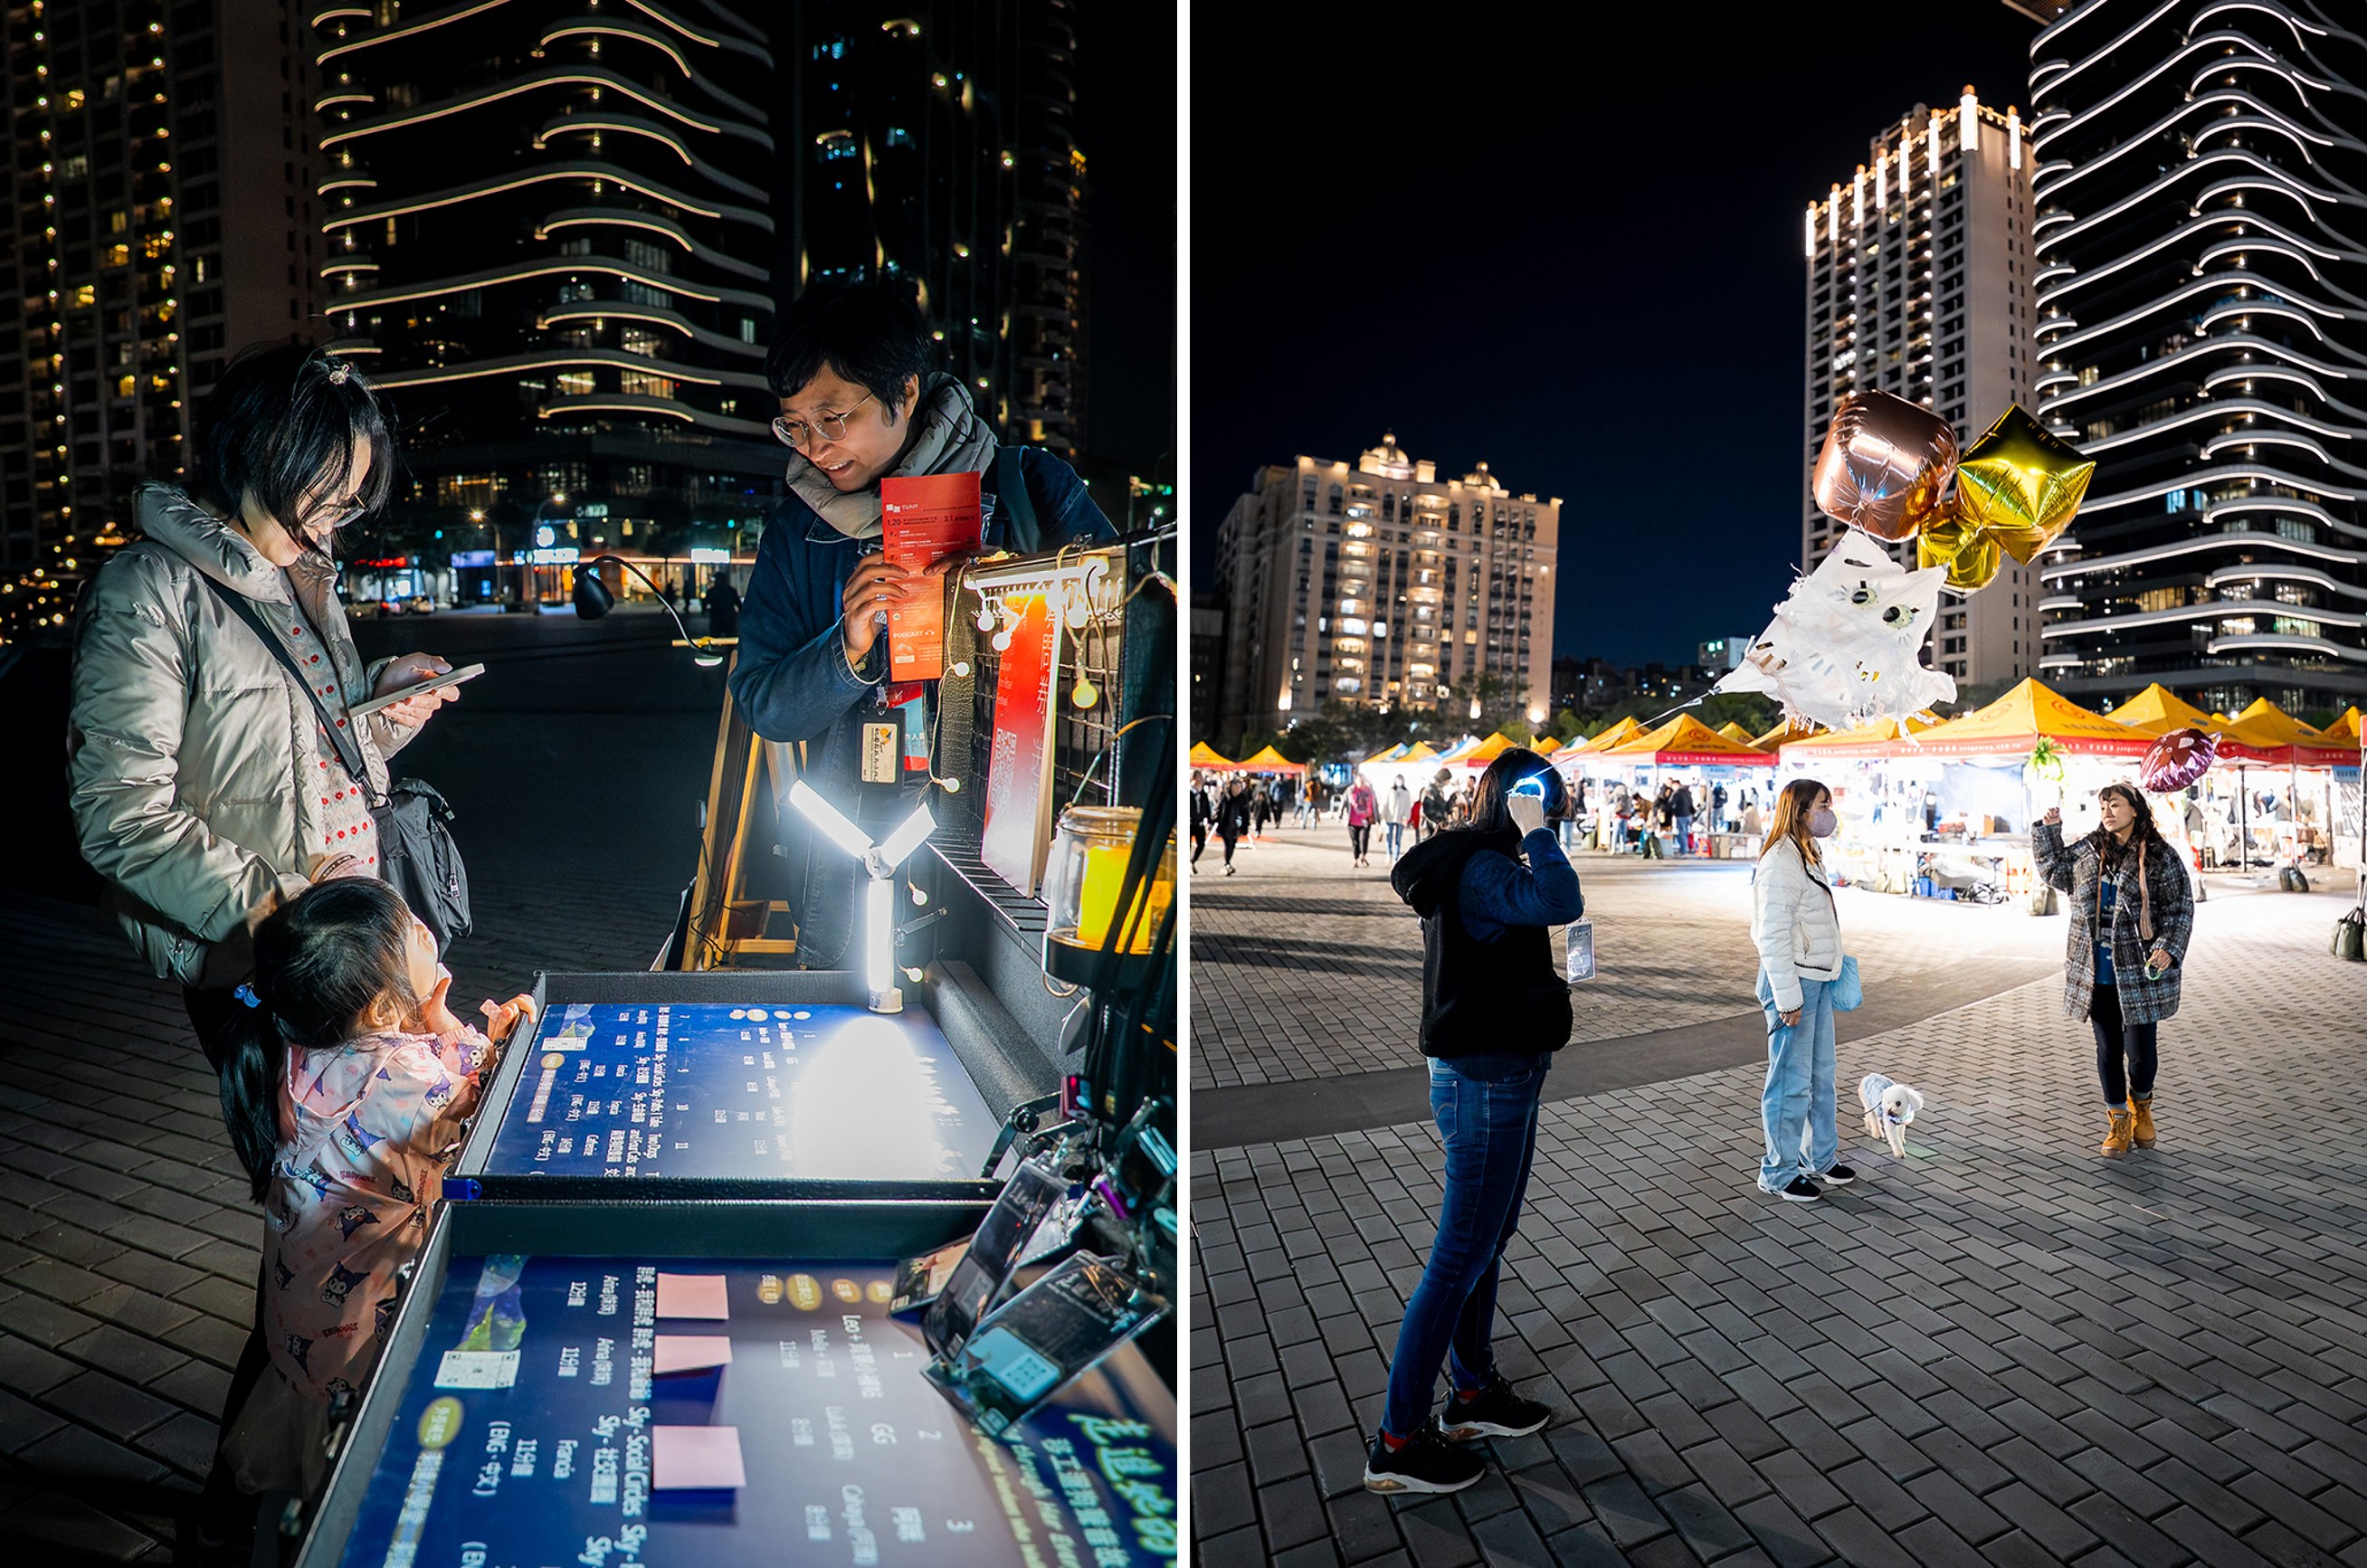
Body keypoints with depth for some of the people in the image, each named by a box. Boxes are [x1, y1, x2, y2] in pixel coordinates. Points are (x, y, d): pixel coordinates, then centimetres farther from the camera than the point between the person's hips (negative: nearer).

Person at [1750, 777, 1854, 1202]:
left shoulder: (1808, 856, 13)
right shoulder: (1780, 861, -19)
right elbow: (1773, 936, -21)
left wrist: (1832, 971, 20)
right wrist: (1788, 997, -21)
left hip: (1818, 980, 10)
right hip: (1792, 981, -10)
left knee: (1821, 1075, 19)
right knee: (1791, 1081, -1)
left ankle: (1820, 1158, 32)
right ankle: (1779, 1172, 10)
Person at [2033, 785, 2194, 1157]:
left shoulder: (2160, 857, -4)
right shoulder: (2088, 850, 7)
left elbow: (2181, 908, -3)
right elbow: (2055, 870, 24)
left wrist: (2168, 948, -15)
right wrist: (2048, 831, 13)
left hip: (2141, 973, -3)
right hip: (2097, 973, 3)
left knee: (2140, 1049, 2)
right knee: (2108, 1048, 10)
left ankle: (2141, 1104, 32)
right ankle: (2118, 1122, 22)